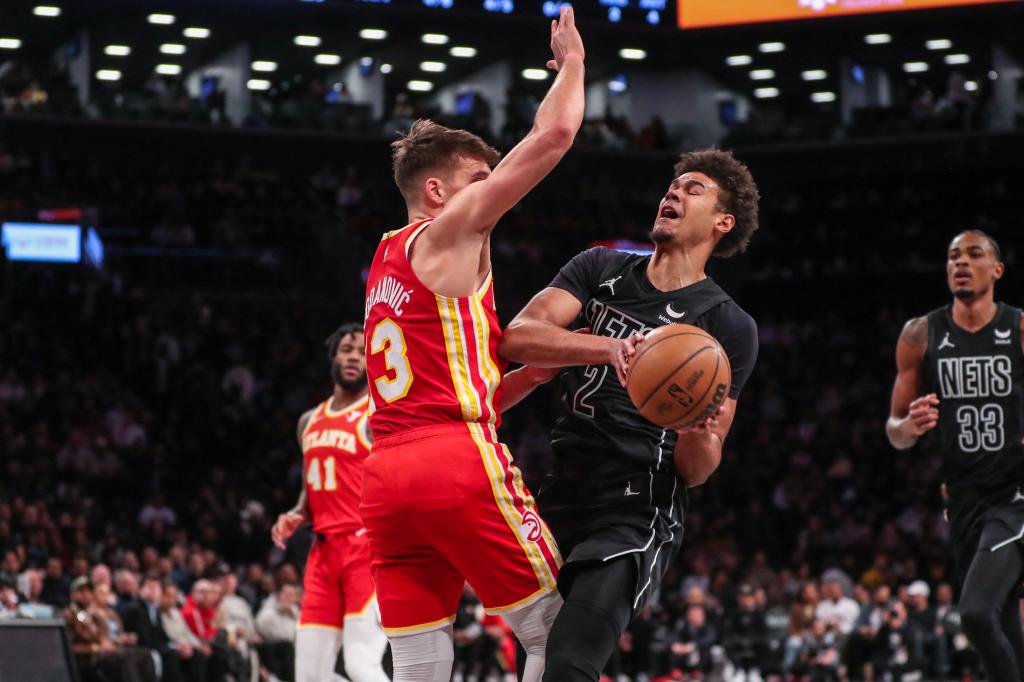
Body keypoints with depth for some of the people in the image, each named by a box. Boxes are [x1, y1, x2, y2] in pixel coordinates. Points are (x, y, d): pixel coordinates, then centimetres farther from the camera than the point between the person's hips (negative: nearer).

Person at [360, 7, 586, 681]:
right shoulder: (446, 233, 1)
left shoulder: (384, 266, 26)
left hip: (386, 474, 8)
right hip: (459, 463, -8)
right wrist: (572, 60, 12)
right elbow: (553, 135, -4)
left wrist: (535, 373, 20)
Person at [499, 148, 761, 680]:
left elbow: (697, 471, -2)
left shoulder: (727, 327, -2)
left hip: (635, 518, -5)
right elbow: (517, 338, -11)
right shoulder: (601, 269, 8)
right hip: (559, 499, 5)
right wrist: (611, 347, -27)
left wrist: (700, 433, -27)